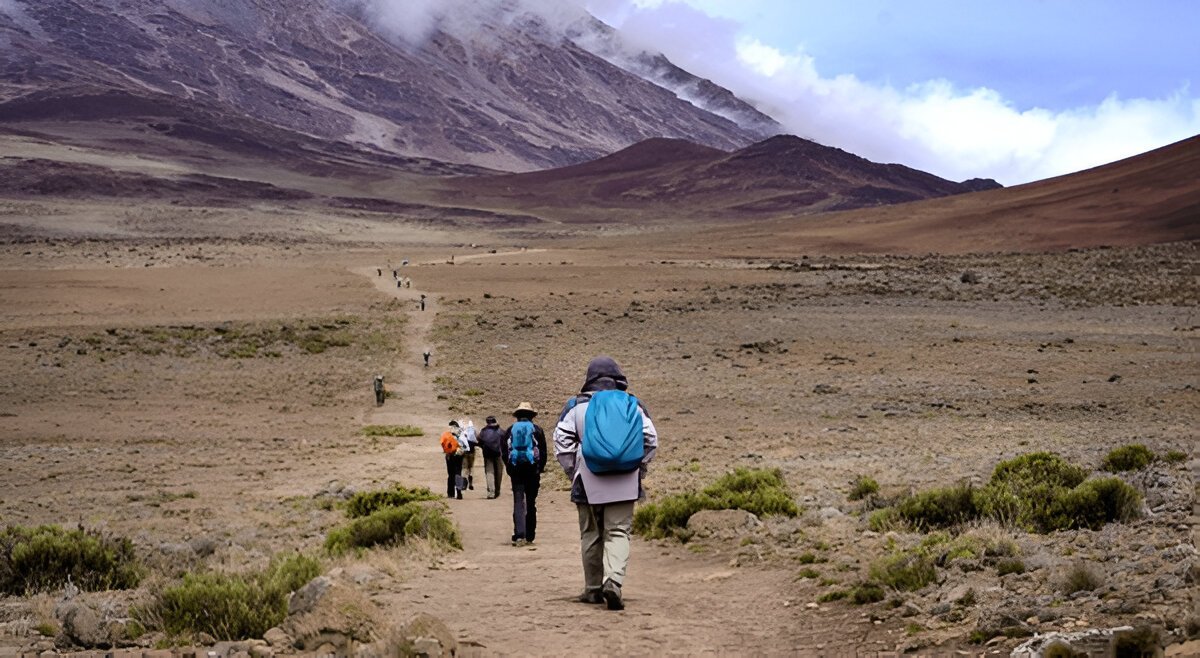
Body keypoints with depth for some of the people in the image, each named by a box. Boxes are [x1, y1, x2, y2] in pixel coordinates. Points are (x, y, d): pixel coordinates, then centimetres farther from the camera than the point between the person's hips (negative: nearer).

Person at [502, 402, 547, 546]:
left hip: (516, 470, 0)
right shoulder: (537, 430, 1)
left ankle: (519, 535, -18)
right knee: (531, 503, 10)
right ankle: (530, 536, 14)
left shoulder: (509, 430, 4)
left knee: (518, 502, -2)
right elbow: (543, 452, 1)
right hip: (533, 470, 0)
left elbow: (504, 452, 5)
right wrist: (540, 469, 11)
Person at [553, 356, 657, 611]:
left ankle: (593, 589, 18)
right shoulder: (632, 406, 4)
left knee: (591, 535, 12)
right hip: (624, 484, 0)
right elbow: (650, 440, 5)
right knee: (619, 532, 0)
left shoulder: (576, 406, 1)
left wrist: (573, 473, 7)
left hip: (588, 484, 0)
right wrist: (638, 470, 14)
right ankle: (613, 581, -22)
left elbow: (562, 442, -2)